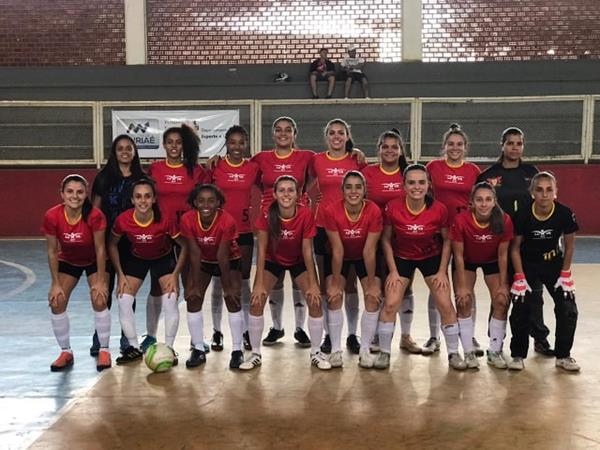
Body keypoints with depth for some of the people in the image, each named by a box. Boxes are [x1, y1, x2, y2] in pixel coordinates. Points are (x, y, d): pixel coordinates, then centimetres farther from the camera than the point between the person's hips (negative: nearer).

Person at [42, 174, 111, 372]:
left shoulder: (95, 216, -32)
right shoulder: (52, 216, -27)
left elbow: (100, 249, -21)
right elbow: (52, 252, -15)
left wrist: (100, 281, -17)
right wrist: (56, 284, -13)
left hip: (93, 261, -2)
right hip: (67, 262, 2)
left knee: (99, 300, -16)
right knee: (56, 302, -9)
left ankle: (104, 350, 2)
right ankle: (66, 352, 9)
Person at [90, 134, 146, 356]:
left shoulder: (141, 178, 5)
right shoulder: (104, 177, 1)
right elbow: (95, 209, 1)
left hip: (132, 240, 1)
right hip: (108, 238, -1)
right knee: (105, 288, 2)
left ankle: (127, 337, 17)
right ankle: (99, 336, 12)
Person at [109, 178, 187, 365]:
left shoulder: (165, 220, -31)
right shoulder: (123, 220, -26)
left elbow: (184, 246, -17)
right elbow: (112, 245, -6)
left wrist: (175, 274, -18)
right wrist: (120, 275, -9)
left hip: (164, 258, -2)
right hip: (136, 259, 2)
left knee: (170, 300, -16)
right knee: (123, 300, -9)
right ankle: (134, 348, 9)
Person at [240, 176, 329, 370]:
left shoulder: (305, 214, -28)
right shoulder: (267, 215, -28)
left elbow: (307, 251, -20)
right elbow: (261, 250, -21)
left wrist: (313, 284, -19)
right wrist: (259, 284, -23)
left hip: (299, 261, 0)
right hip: (272, 260, 0)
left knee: (315, 300, -11)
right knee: (256, 301, -11)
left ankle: (315, 353, 8)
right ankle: (256, 354, 5)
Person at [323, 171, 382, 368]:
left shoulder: (374, 211, -29)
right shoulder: (332, 211, -29)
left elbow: (369, 251, -23)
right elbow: (337, 250, -23)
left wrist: (372, 283, -17)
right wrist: (335, 283, -19)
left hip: (364, 258, 0)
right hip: (340, 258, 0)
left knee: (373, 298, -11)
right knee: (334, 297, -14)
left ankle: (365, 349, 3)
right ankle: (336, 349, -2)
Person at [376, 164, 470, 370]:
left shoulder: (439, 209, -22)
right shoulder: (392, 208, -23)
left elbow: (446, 240, -6)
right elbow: (386, 240, -8)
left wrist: (442, 271, -8)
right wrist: (393, 271, -10)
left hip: (432, 257, 0)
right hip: (401, 258, 0)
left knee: (446, 305, -3)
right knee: (390, 304, -7)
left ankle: (454, 353, 14)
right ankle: (384, 352, 10)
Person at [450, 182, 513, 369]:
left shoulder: (504, 220, -28)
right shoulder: (461, 220, -32)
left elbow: (502, 255, -15)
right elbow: (458, 255, -21)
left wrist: (503, 284, -11)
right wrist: (462, 287, -18)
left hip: (492, 261, 1)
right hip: (467, 261, -1)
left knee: (501, 301, -7)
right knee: (463, 302, -11)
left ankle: (495, 351, 9)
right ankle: (469, 352, 3)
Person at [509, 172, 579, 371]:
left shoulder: (565, 214, -21)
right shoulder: (522, 215, -24)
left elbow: (569, 246, -5)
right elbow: (515, 248, -11)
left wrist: (565, 274, -5)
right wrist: (520, 278, -12)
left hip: (554, 263, 1)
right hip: (527, 264, -1)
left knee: (568, 308, -6)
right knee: (520, 308, -8)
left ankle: (563, 355, 12)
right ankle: (518, 355, 10)